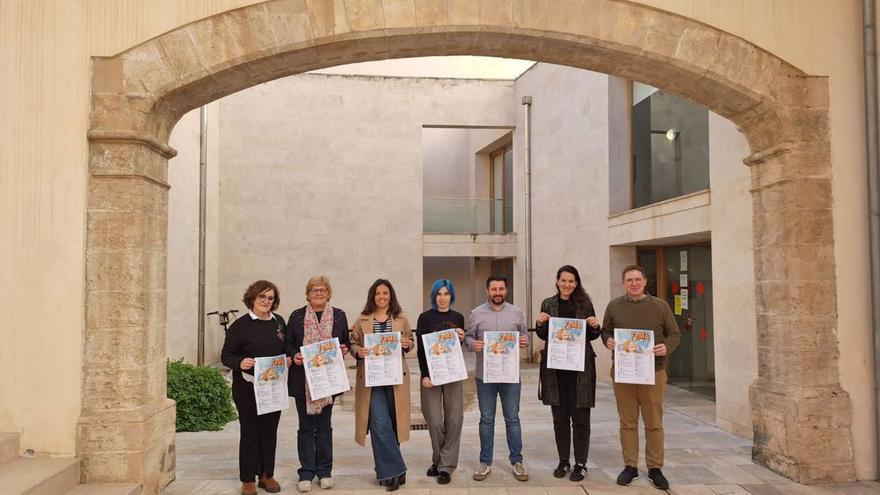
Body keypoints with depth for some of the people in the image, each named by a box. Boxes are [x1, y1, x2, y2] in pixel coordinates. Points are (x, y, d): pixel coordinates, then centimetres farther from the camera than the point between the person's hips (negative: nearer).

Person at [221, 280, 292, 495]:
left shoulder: (279, 322, 8)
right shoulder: (240, 325, -6)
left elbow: (287, 349, 19)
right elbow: (226, 355, -7)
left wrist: (289, 360, -2)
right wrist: (240, 363, -26)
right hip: (248, 388, -4)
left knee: (270, 430, 11)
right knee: (250, 431, 3)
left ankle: (267, 475, 24)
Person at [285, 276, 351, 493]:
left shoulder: (339, 316, 6)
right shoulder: (297, 316, 3)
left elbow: (346, 342, 11)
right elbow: (288, 343, 5)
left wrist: (344, 349, -10)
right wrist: (294, 355, -14)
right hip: (303, 379, -1)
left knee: (324, 425, 10)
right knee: (306, 426, 5)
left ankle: (324, 470, 20)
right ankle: (306, 473, 12)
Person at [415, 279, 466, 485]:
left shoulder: (458, 318, 8)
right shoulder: (425, 318, -1)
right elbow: (421, 349, -4)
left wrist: (462, 339, -5)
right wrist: (424, 375, -13)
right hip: (431, 373, -2)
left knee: (454, 419, 0)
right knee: (434, 421, -2)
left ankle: (446, 466, 9)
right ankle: (438, 460, 20)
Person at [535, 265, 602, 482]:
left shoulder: (585, 303, 3)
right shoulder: (548, 304, 6)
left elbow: (592, 336, 9)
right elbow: (543, 335, 9)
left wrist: (595, 326, -12)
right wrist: (540, 323, -11)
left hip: (581, 367, -2)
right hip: (555, 367, 2)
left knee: (580, 417, 2)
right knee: (560, 417, 10)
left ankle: (580, 464, 13)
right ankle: (563, 461, 22)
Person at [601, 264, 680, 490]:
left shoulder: (660, 306, 1)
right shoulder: (614, 306, 4)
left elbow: (674, 333, 6)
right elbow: (605, 331, 13)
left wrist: (667, 347, -14)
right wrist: (608, 341, -10)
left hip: (653, 372, -1)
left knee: (654, 423, 6)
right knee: (628, 423, 8)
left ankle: (655, 468, 18)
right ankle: (630, 466, 19)